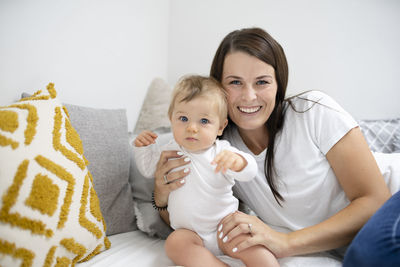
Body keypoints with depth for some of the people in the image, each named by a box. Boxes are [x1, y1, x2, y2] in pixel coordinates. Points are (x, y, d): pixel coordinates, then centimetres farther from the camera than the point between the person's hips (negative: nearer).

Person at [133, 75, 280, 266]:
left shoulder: (221, 152, -10)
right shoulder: (171, 150, 1)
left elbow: (249, 172, -27)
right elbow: (148, 168, 20)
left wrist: (237, 161, -52)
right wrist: (143, 147, 0)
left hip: (225, 225, -2)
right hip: (190, 233, 2)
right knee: (175, 243, -29)